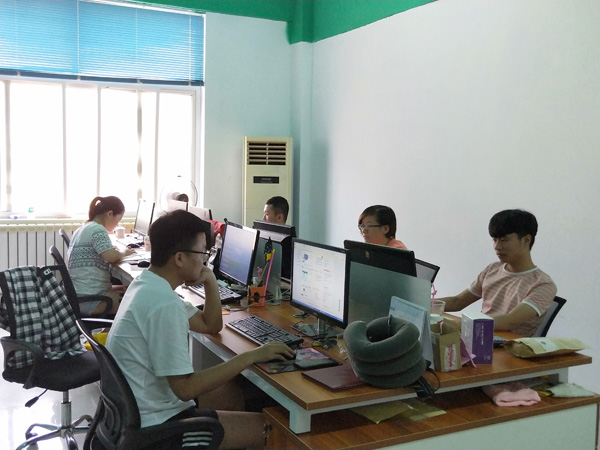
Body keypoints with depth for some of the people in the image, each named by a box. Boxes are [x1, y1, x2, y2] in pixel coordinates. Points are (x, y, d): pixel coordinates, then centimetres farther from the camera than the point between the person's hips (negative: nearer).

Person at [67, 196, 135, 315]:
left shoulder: (81, 229, 15)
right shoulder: (98, 230, -13)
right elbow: (112, 257, -25)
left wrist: (115, 250, 13)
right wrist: (123, 252, -4)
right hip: (90, 300, -10)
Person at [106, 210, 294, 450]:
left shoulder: (147, 284, 5)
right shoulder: (163, 304, -27)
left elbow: (211, 326, 15)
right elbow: (186, 388, -26)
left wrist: (210, 281, -1)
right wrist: (250, 356, -21)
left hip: (140, 409, 10)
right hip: (155, 425, -10)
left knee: (237, 389, 22)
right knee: (270, 428, -7)